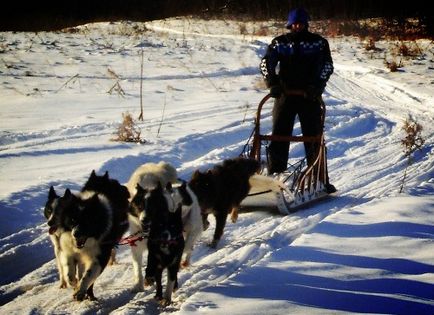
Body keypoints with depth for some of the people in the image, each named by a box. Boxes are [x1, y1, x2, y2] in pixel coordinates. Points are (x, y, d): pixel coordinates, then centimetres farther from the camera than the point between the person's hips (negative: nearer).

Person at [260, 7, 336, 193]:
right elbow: (266, 62, -2)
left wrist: (317, 85, -19)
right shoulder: (279, 43, 6)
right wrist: (272, 82, -18)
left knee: (314, 139, 2)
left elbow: (327, 65, -4)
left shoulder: (318, 43, 3)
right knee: (279, 137, 0)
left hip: (309, 96, -1)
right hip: (285, 94, 1)